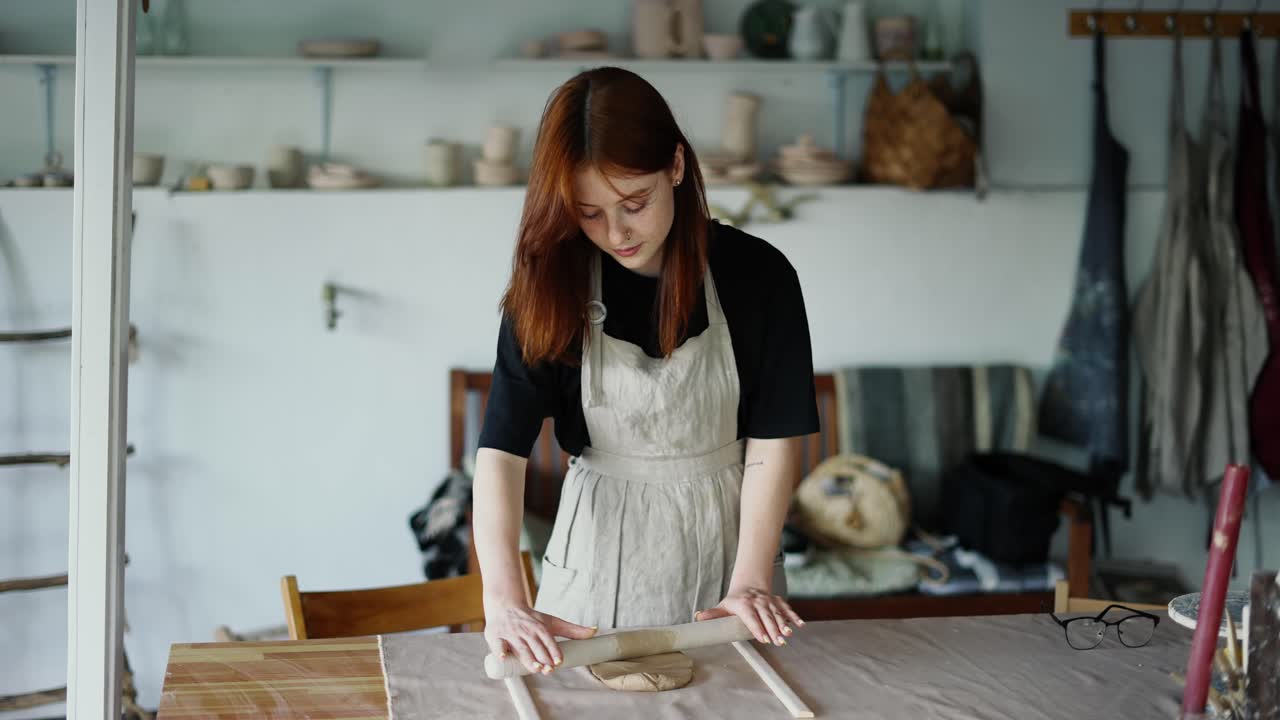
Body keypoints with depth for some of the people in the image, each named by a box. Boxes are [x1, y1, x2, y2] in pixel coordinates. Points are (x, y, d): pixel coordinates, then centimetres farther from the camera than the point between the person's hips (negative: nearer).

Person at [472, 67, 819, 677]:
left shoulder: (756, 276, -13)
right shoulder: (551, 287, -13)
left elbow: (773, 442, -10)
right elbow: (502, 448, -21)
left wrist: (751, 580, -20)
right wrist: (503, 601, -34)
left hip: (726, 539, 0)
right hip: (603, 547, 0)